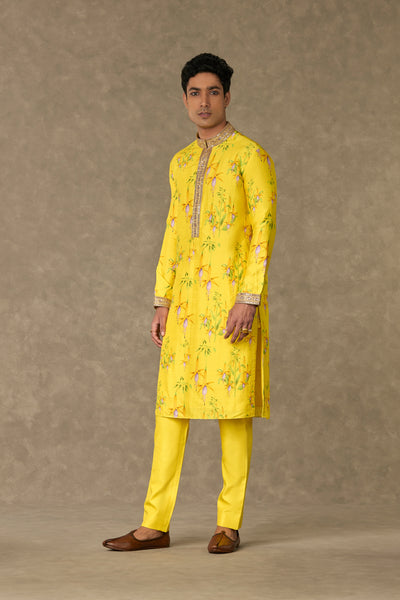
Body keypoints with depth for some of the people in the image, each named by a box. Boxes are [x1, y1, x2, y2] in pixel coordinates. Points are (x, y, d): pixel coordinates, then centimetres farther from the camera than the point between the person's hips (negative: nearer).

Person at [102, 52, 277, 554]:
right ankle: (155, 523, 6)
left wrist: (249, 299, -16)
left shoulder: (250, 155, -3)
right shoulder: (181, 163, 17)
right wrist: (161, 301, 11)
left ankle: (229, 523, 6)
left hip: (232, 295, -6)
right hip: (185, 299, 6)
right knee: (170, 402, 3)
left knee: (232, 403, -3)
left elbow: (264, 230, -8)